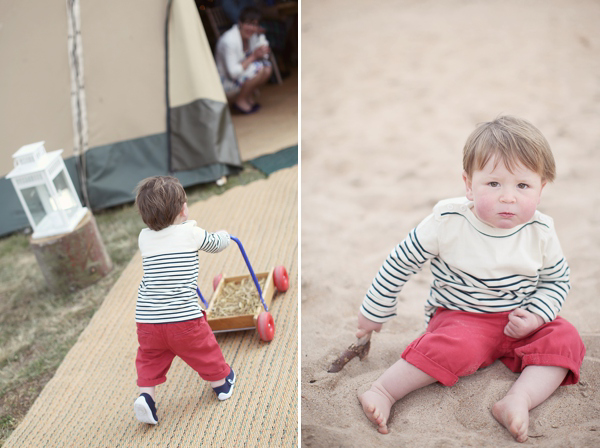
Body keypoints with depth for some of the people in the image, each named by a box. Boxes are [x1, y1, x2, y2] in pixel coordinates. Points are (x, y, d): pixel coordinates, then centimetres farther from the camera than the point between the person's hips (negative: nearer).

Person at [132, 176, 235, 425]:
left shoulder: (144, 237, 6)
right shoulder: (190, 233, -6)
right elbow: (217, 244, 11)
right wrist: (223, 235, 34)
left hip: (146, 318, 4)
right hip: (183, 318, -3)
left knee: (150, 357, 21)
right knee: (204, 350, 18)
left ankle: (146, 394, 6)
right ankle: (221, 382, 37)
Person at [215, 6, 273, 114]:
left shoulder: (253, 35, -3)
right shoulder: (229, 41, -27)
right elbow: (233, 72, -29)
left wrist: (263, 52, -20)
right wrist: (253, 57, -26)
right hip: (225, 83, -8)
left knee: (267, 68, -12)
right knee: (258, 68, -27)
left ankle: (249, 96, 2)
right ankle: (240, 101, -12)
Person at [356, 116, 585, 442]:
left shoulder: (541, 232, -7)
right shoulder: (447, 222, -16)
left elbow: (557, 281, 9)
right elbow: (401, 262, -7)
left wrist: (536, 316, -11)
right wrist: (374, 311, 0)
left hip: (519, 322, 4)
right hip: (460, 317, -4)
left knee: (565, 338, -18)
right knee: (456, 346, -33)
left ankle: (519, 399, -29)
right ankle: (382, 391, -26)